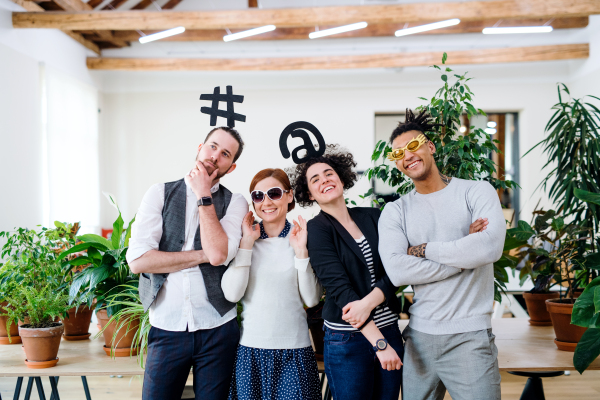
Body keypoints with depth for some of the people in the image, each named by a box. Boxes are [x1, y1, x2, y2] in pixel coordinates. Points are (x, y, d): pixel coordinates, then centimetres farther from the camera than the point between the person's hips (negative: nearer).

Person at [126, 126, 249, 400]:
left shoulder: (235, 203, 2)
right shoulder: (159, 194, 3)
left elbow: (218, 254, -17)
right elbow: (137, 260, -10)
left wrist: (204, 195, -9)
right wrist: (204, 255, -11)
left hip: (217, 329, 0)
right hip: (166, 328, 0)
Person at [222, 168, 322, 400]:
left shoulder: (304, 238, 2)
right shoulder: (243, 239, 4)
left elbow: (311, 300, -5)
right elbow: (232, 294, -8)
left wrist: (301, 251, -12)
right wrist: (247, 242, -9)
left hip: (294, 348, 0)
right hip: (250, 348, 1)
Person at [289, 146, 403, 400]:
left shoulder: (372, 217, 7)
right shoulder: (316, 229, -6)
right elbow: (339, 288, -16)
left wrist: (369, 302, -22)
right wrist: (379, 342, -22)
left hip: (389, 329, 4)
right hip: (347, 340, -4)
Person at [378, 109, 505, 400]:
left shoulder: (476, 191, 2)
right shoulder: (395, 211, 7)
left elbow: (490, 247, -17)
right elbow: (397, 271, -10)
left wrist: (424, 249, -8)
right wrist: (462, 255, -9)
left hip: (469, 335, -3)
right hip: (419, 335, 3)